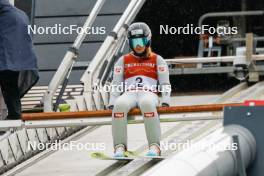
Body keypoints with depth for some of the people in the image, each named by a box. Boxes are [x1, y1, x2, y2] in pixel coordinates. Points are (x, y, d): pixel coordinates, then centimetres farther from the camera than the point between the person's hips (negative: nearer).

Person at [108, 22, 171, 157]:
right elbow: (116, 85, 18)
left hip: (149, 93, -1)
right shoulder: (123, 61, 25)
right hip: (129, 94, 2)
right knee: (120, 105, -38)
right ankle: (120, 147, -39)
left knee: (147, 103, -41)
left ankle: (154, 146, -45)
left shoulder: (157, 60, 21)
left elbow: (165, 84, 14)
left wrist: (165, 103, -4)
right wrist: (112, 104, 2)